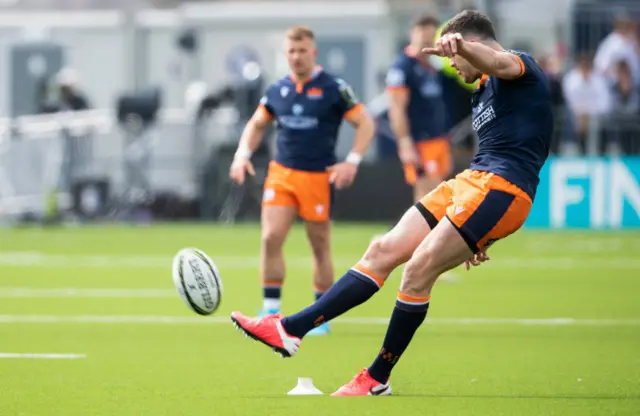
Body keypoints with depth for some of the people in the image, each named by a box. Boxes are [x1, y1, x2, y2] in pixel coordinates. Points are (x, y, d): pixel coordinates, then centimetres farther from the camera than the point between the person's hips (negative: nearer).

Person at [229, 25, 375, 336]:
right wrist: (243, 154, 4)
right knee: (271, 238, -11)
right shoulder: (277, 91, 7)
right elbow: (256, 125, 21)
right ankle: (271, 310, -3)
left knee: (320, 247, 5)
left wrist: (352, 162, -16)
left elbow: (365, 123, -5)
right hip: (281, 174, 3)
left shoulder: (333, 89, -6)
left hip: (318, 178, -3)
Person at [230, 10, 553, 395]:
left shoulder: (522, 65, -4)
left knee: (419, 268, -15)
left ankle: (378, 378, -2)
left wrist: (459, 45, -52)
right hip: (471, 179, 10)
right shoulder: (483, 93, 26)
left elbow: (501, 64, -30)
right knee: (383, 251, 1)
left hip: (499, 189, -10)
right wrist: (475, 234, 30)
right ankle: (291, 329, -2)